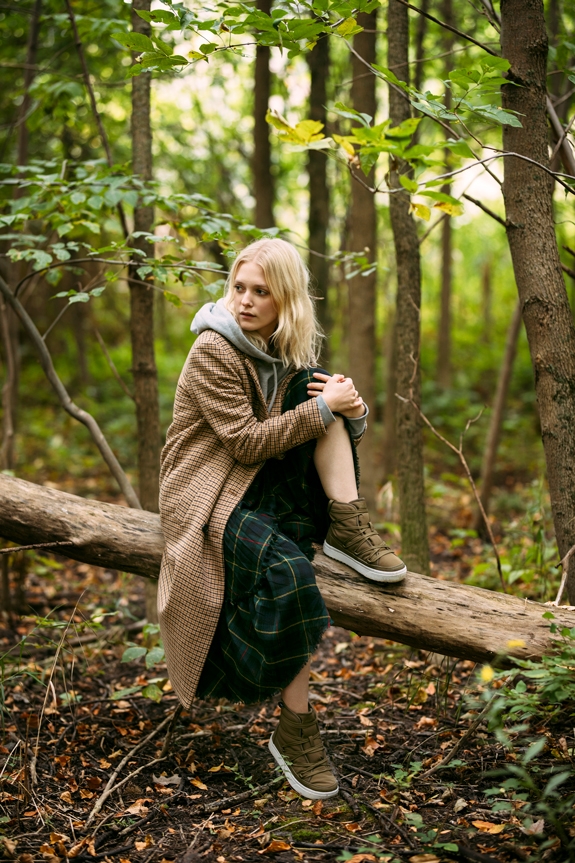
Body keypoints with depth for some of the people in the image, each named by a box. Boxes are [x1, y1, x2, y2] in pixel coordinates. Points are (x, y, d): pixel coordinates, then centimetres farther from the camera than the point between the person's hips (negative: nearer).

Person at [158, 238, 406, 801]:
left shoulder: (287, 353, 7)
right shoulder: (214, 351, -14)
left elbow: (332, 414, 9)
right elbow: (248, 441, -20)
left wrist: (352, 408, -15)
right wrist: (322, 408, -22)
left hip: (266, 484, 6)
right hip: (208, 495, -6)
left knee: (320, 386, -12)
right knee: (287, 569, -33)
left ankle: (348, 527, -19)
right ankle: (294, 730, -18)